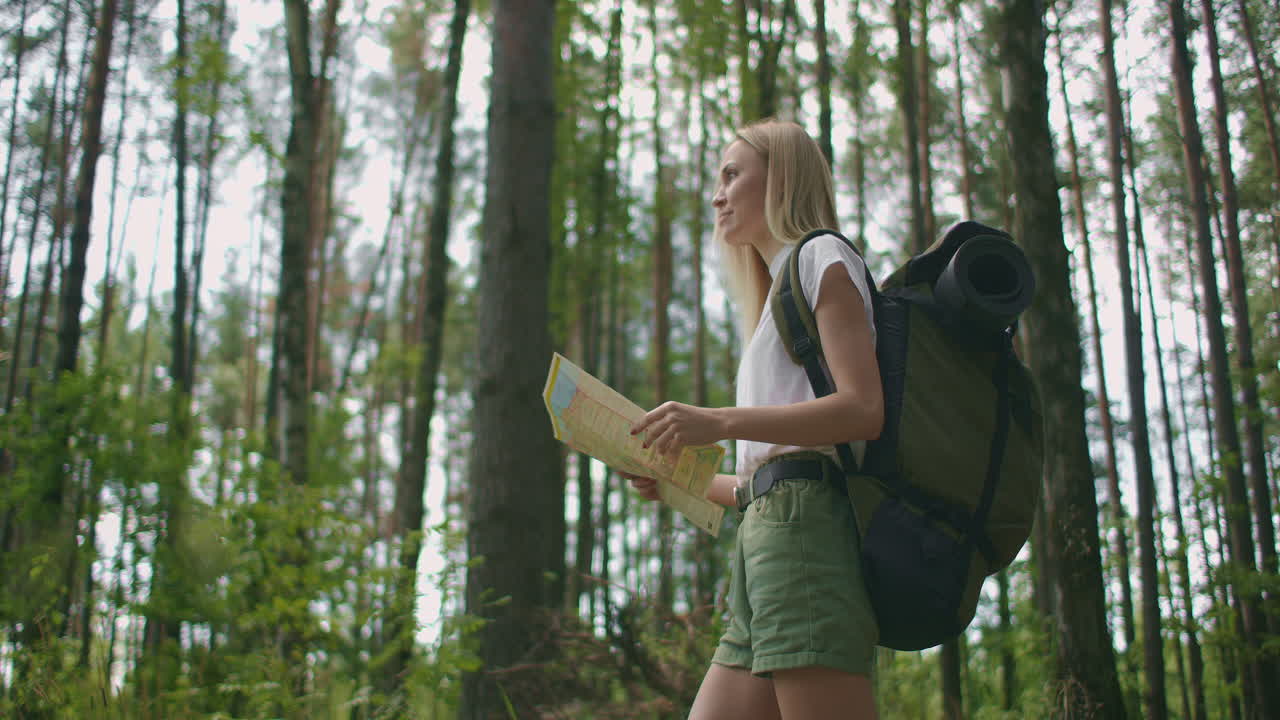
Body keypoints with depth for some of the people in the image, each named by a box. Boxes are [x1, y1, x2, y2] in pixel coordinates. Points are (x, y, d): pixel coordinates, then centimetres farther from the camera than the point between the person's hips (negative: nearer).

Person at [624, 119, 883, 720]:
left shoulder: (823, 256, 6)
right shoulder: (780, 293, 32)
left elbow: (863, 409, -12)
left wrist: (721, 422, -19)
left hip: (807, 527, -9)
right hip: (765, 536, 9)